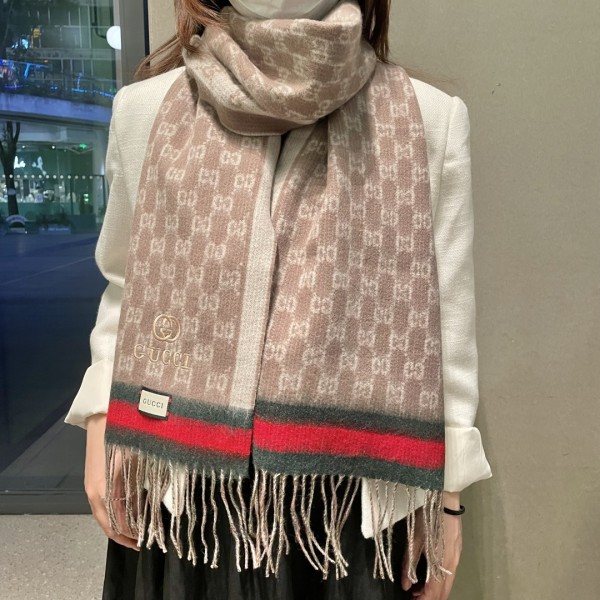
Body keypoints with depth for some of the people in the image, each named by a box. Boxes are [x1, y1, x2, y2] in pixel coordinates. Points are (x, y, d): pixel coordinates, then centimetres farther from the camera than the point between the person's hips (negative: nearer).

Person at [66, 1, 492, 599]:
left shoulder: (429, 120, -4)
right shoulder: (145, 109, 2)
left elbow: (449, 318, -1)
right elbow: (125, 288, 10)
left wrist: (444, 493, 1)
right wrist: (101, 425, 2)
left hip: (349, 484, -1)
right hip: (181, 476, 2)